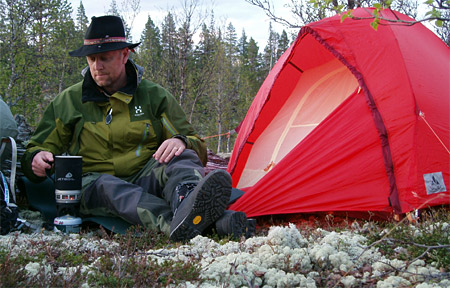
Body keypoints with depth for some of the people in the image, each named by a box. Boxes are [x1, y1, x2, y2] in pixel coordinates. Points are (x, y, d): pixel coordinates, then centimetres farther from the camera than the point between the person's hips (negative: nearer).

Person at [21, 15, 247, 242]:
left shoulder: (154, 96, 7)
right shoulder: (69, 100, 10)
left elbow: (198, 147, 7)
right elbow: (34, 150, 16)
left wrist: (181, 142, -19)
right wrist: (37, 159, -11)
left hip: (146, 179, 1)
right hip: (91, 185, 0)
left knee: (181, 158, -29)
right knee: (104, 186, -37)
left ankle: (187, 204, -66)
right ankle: (174, 224, -66)